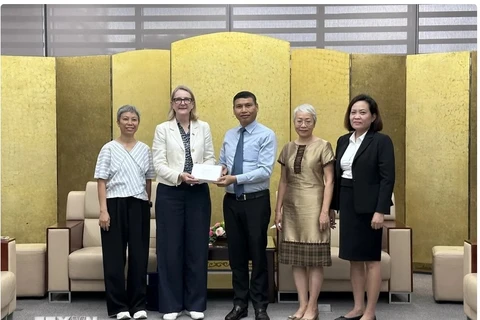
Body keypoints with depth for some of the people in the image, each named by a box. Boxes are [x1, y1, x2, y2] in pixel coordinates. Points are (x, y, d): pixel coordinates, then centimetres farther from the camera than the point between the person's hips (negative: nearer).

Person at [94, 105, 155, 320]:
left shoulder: (144, 149, 10)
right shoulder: (109, 149, 0)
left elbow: (148, 180, 13)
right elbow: (101, 181, -3)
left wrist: (148, 203, 6)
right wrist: (103, 210, -11)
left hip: (139, 206, 3)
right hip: (115, 205, -3)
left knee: (139, 255, 4)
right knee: (115, 256, 1)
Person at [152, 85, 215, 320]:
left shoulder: (204, 128, 10)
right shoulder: (162, 129, 4)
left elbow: (210, 158, 6)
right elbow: (159, 164, -4)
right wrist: (179, 176, -19)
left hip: (198, 193, 2)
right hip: (170, 193, -2)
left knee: (197, 248, 5)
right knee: (170, 248, 1)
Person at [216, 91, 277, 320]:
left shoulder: (266, 135, -7)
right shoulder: (229, 136, 11)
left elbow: (265, 171, -16)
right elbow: (222, 163, 16)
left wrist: (235, 178, -24)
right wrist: (221, 171, -8)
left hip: (256, 201, -5)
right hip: (231, 201, 5)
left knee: (258, 254, 4)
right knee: (236, 254, 11)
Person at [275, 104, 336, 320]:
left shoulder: (323, 146, -4)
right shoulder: (288, 148, 11)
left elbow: (329, 181, -6)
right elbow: (283, 181, 13)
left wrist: (325, 211, -13)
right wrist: (278, 209, 9)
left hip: (313, 205, -5)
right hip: (292, 207, 5)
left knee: (314, 258, 0)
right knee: (296, 258, 7)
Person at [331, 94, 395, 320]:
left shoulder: (381, 141, -6)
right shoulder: (343, 141, 12)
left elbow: (388, 178, -12)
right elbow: (337, 176, 13)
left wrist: (380, 210, -19)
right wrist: (333, 207, 11)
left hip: (368, 206, -6)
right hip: (347, 205, 6)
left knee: (371, 259, 2)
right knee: (354, 259, 11)